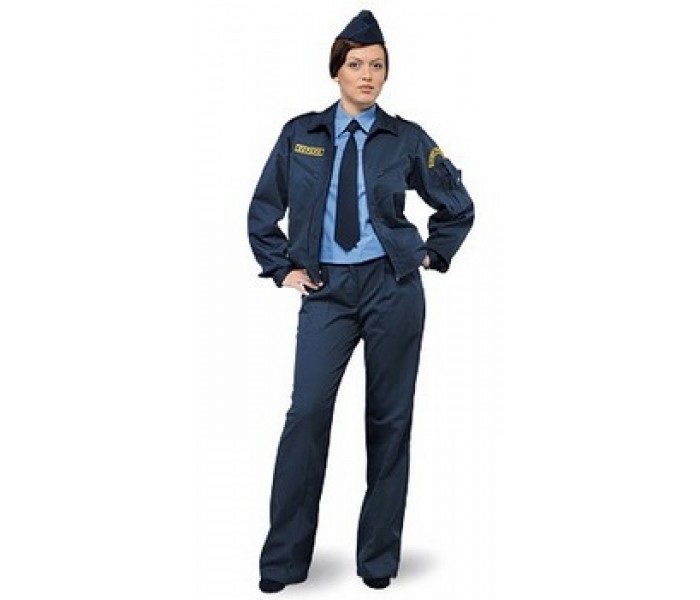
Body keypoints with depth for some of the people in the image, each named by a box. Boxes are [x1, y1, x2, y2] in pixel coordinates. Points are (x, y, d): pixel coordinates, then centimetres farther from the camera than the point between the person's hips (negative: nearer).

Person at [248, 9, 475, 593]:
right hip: (325, 289, 0)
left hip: (394, 287, 0)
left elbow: (459, 205, 15)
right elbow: (263, 211, 14)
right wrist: (283, 269, 7)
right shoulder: (300, 134, 7)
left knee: (390, 417, 4)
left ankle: (379, 558, 16)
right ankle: (282, 560, 0)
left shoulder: (407, 138, 4)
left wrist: (430, 257, 8)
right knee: (308, 412, -10)